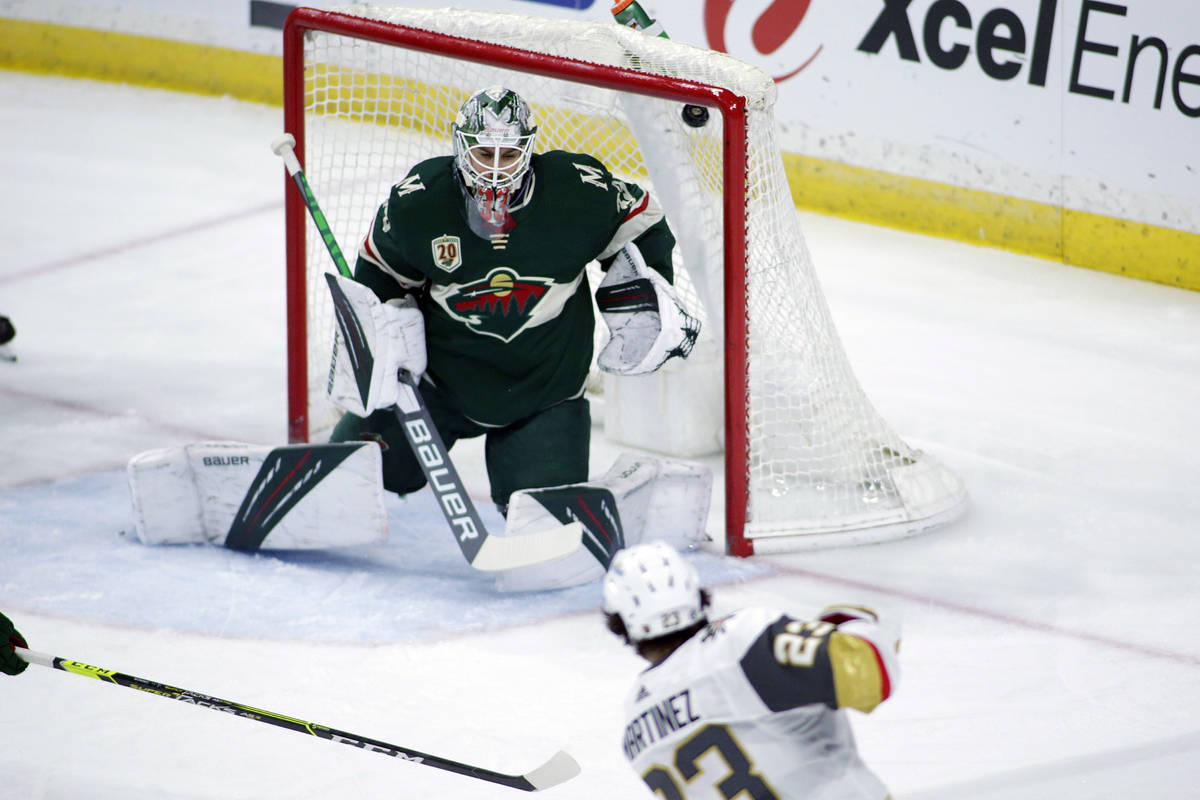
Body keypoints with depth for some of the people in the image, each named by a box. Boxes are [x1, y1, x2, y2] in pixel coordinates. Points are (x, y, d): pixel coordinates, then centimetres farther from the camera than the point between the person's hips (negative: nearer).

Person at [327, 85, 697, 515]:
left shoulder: (578, 192, -17)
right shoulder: (416, 201, -14)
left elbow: (639, 224, 2)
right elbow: (378, 274, 3)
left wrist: (644, 289, -7)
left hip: (545, 380, -1)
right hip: (441, 370, 1)